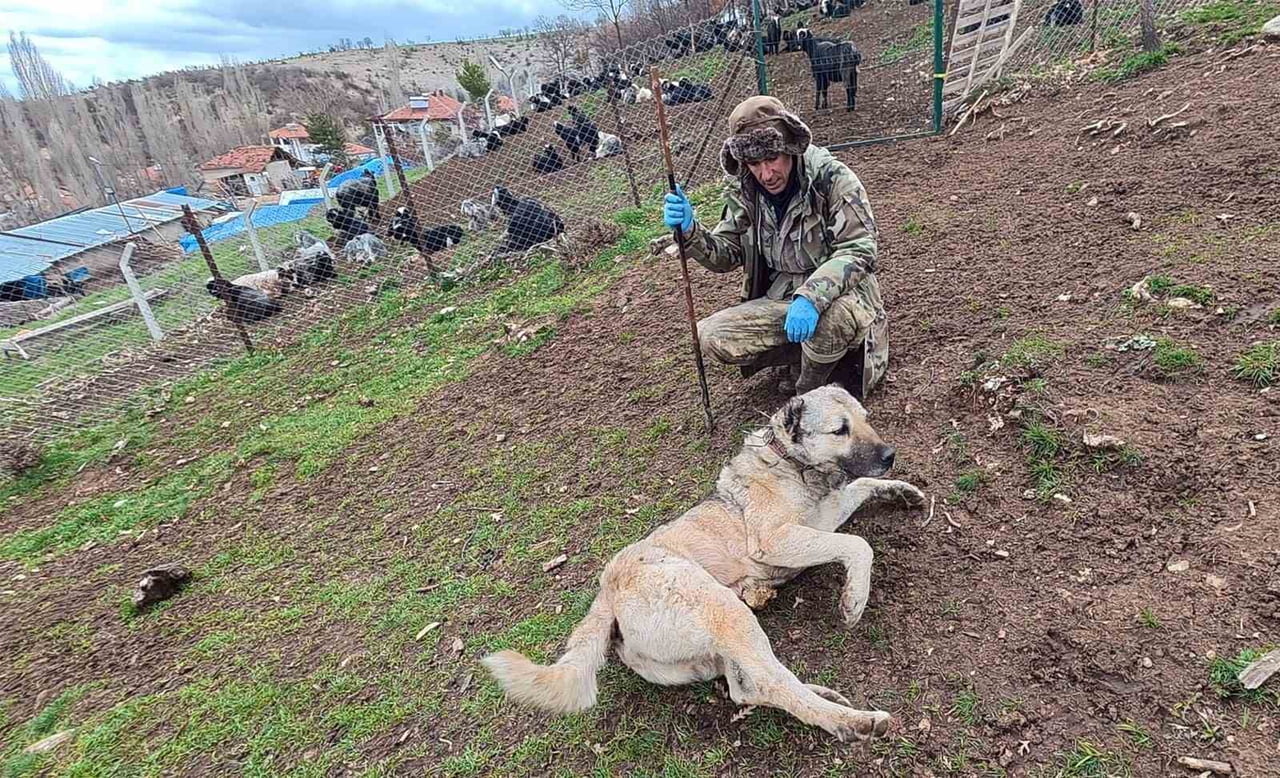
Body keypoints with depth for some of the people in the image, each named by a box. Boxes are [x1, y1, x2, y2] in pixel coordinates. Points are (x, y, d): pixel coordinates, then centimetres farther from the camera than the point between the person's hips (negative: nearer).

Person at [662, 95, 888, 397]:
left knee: (832, 317, -40)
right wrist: (689, 231, -19)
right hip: (780, 300, 5)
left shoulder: (832, 178, -16)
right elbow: (724, 255, 2)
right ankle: (819, 353, -2)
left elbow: (858, 250, -21)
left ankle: (809, 394, -6)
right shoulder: (745, 192, -1)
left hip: (838, 294, -4)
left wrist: (811, 298, -37)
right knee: (711, 336, -14)